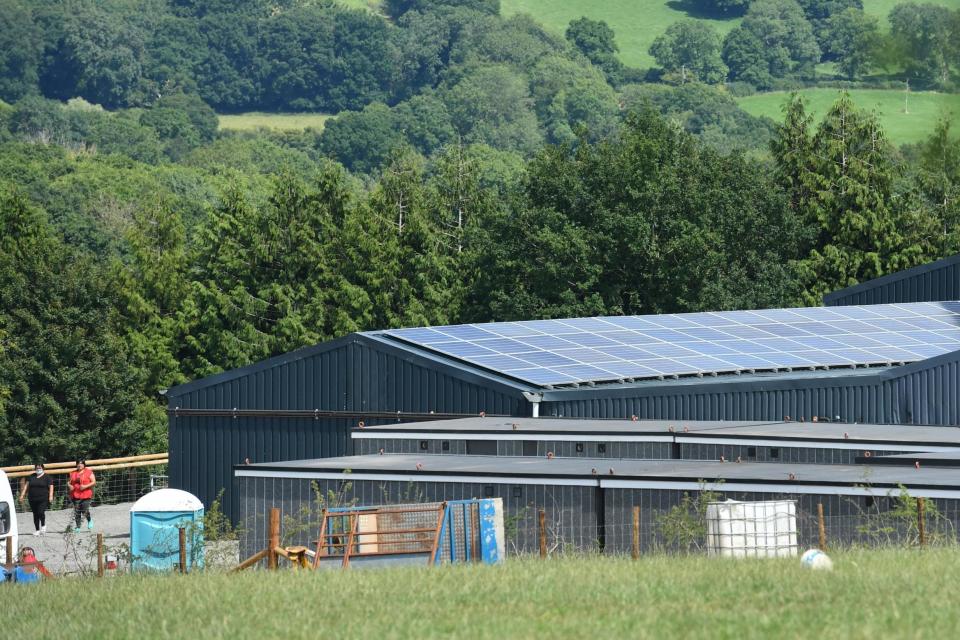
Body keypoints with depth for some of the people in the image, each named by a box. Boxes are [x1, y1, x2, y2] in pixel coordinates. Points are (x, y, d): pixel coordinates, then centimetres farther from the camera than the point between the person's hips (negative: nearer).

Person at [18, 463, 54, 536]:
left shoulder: (47, 477, 1)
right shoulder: (32, 477, 12)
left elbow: (51, 487, -3)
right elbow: (26, 485, 12)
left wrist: (50, 496, -15)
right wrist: (22, 495, 5)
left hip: (43, 499, -4)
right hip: (33, 499, 4)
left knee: (41, 512, -18)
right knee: (35, 515, 6)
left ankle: (43, 526, 8)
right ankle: (37, 530, 14)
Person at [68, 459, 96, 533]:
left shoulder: (89, 472, 2)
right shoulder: (73, 473, 14)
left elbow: (94, 482, -3)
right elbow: (70, 482, 22)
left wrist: (85, 486, -16)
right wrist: (70, 486, -2)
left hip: (86, 495, -4)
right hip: (76, 495, 4)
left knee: (85, 511, -9)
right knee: (77, 512, 0)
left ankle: (89, 520, 23)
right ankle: (78, 527, 9)